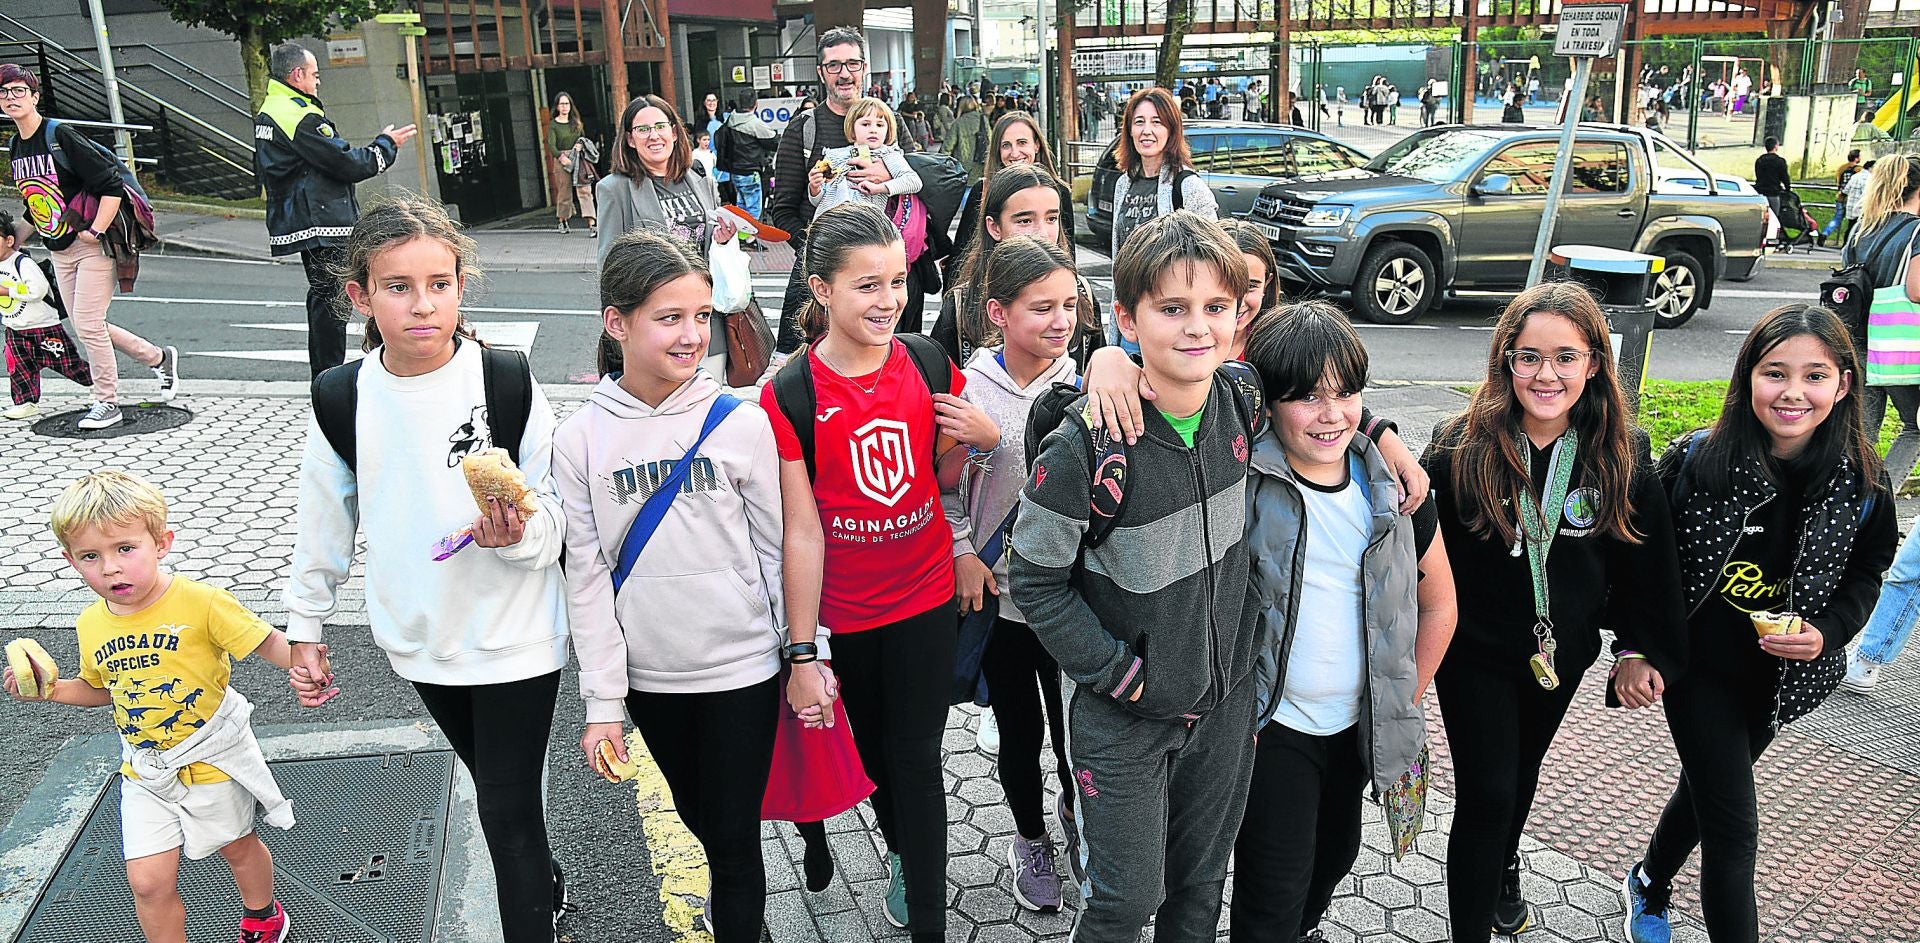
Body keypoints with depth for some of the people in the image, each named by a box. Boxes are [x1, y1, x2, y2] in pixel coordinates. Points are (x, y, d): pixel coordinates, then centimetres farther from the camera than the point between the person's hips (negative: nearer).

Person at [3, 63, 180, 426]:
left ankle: (107, 402, 5)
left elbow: (112, 185, -19)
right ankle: (160, 358, 26)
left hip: (94, 246, -8)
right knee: (85, 326, 9)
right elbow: (36, 203, 20)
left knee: (87, 324, -8)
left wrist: (95, 232, -19)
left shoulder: (61, 136, -14)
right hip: (59, 252, 8)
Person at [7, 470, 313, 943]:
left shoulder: (200, 602, -22)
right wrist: (51, 690, -3)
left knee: (238, 847, 20)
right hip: (145, 773, 3)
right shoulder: (91, 625, -4)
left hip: (212, 759, -3)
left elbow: (265, 640, -19)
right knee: (148, 881, 1)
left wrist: (302, 662, -39)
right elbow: (100, 689, 14)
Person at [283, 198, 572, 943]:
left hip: (514, 635, -4)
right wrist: (305, 628, 13)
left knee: (508, 810, 0)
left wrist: (516, 531, -31)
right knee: (494, 783, 23)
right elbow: (325, 520, 7)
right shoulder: (341, 398, -6)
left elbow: (553, 515, -10)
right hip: (417, 634, 5)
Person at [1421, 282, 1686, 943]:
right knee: (1485, 795, -3)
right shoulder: (1459, 448, -20)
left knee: (1522, 773, 26)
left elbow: (1643, 562, 0)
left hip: (1562, 653, 4)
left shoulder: (1621, 458, -11)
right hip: (1475, 654, -4)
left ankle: (1503, 871, 54)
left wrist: (1641, 650, -1)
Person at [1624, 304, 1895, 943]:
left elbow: (1867, 572, 4)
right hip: (1698, 663, -4)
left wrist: (1827, 632, -14)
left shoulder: (1860, 482, -11)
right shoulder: (1697, 459, -20)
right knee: (1734, 825, -4)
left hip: (1781, 673, 4)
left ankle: (1650, 883, 50)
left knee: (1709, 784, 24)